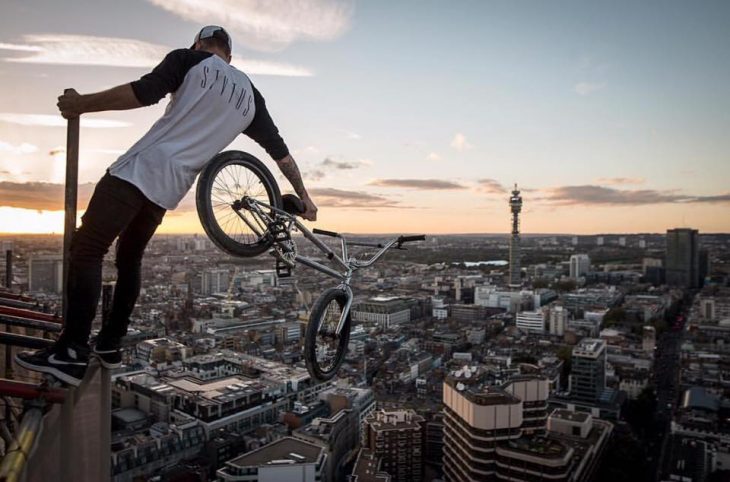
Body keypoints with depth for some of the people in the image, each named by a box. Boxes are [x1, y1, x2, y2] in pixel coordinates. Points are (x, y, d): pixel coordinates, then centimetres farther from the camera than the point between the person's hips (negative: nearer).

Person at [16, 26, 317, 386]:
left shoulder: (189, 60, 5)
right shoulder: (249, 94, 18)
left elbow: (143, 93, -11)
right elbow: (280, 150, 19)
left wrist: (80, 104, 0)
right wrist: (304, 197, 25)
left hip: (139, 170, -6)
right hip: (170, 188, 6)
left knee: (86, 250, -5)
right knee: (130, 257, 20)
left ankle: (72, 353, -13)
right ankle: (110, 345, 23)